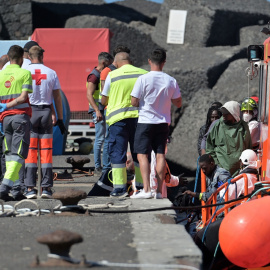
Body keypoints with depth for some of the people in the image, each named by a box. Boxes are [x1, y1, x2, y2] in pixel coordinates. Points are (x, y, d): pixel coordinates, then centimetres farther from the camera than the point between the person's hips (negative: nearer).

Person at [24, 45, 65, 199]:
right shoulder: (51, 73, 4)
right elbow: (57, 98, 5)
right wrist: (60, 119, 10)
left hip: (29, 112, -1)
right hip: (46, 112, 1)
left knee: (30, 152, 0)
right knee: (46, 152, 4)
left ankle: (31, 188, -4)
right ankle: (46, 188, 2)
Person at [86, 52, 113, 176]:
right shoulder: (94, 76, -11)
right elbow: (89, 95, -18)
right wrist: (97, 111, -26)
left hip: (106, 110, 9)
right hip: (99, 110, -9)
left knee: (108, 139, 10)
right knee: (100, 139, -7)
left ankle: (106, 167, 15)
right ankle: (97, 167, -3)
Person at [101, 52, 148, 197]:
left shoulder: (112, 75, -2)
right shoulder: (144, 74, 4)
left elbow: (103, 101, 5)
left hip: (118, 118, -2)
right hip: (139, 116, 3)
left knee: (118, 152, 2)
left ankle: (119, 187, -4)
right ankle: (141, 186, 14)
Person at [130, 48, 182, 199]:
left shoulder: (143, 79, -12)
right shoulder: (171, 81, -1)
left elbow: (134, 102, -11)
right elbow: (178, 103, 6)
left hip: (146, 121, -4)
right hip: (163, 122, 4)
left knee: (142, 155, -1)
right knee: (160, 155, 7)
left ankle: (146, 189, -12)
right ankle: (159, 191, 6)